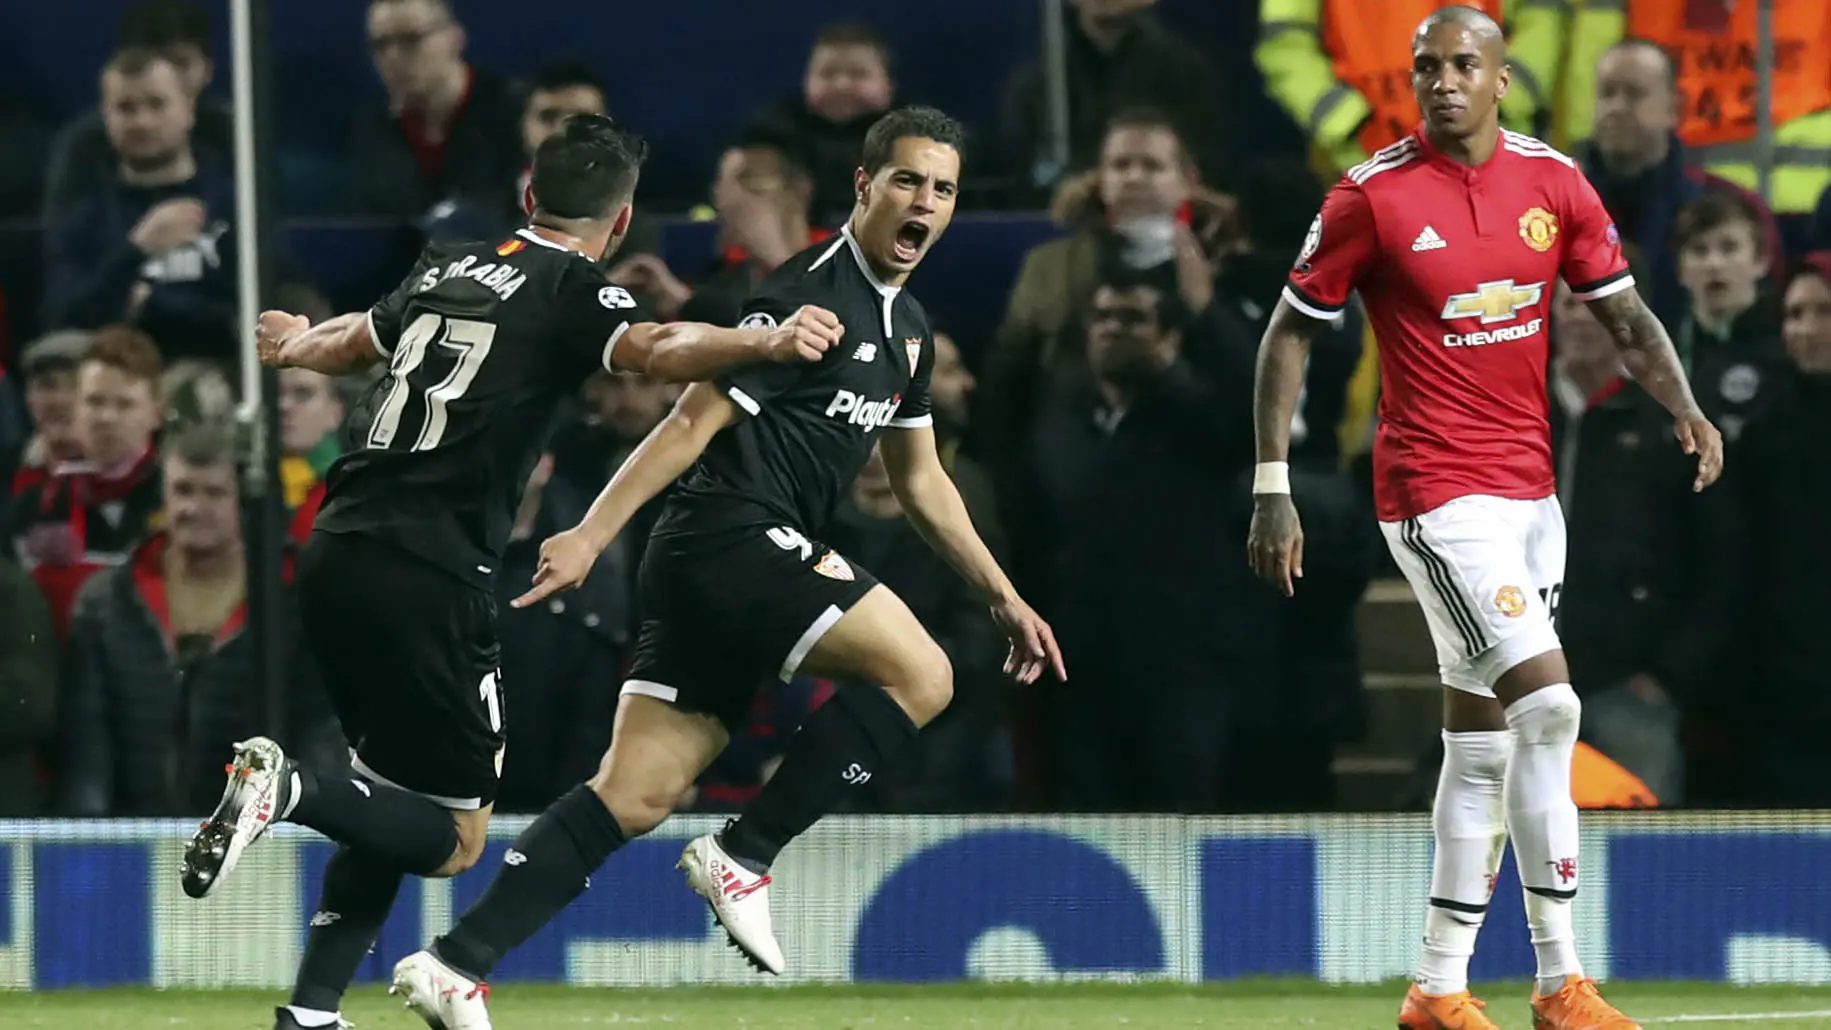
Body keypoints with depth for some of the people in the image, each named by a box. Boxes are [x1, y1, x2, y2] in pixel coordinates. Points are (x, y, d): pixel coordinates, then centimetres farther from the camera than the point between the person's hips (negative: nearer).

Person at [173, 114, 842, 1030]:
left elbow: (356, 339, 39)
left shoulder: (448, 270, 19)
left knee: (394, 804, 20)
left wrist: (298, 344, 62)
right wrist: (765, 342, -39)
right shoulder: (571, 290, -1)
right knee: (453, 836, 1)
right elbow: (653, 347, -23)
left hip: (333, 554, 7)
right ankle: (293, 789, -22)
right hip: (424, 576, -7)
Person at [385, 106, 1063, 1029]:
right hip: (734, 538, -9)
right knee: (920, 673, -14)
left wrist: (1002, 595, 26)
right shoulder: (810, 295, -11)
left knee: (636, 795, 1)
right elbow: (693, 422, -15)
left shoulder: (907, 327, 19)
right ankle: (743, 858, -8)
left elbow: (920, 481, 29)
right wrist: (592, 535, -19)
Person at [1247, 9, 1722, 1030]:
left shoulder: (1554, 181, 4)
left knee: (1483, 741, 10)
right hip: (1435, 488, -6)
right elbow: (1291, 334, -3)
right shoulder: (1373, 195, -9)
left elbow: (1625, 314, 10)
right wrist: (1273, 488, -7)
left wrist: (1684, 406, -9)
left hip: (1530, 486, 6)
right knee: (1548, 704, -18)